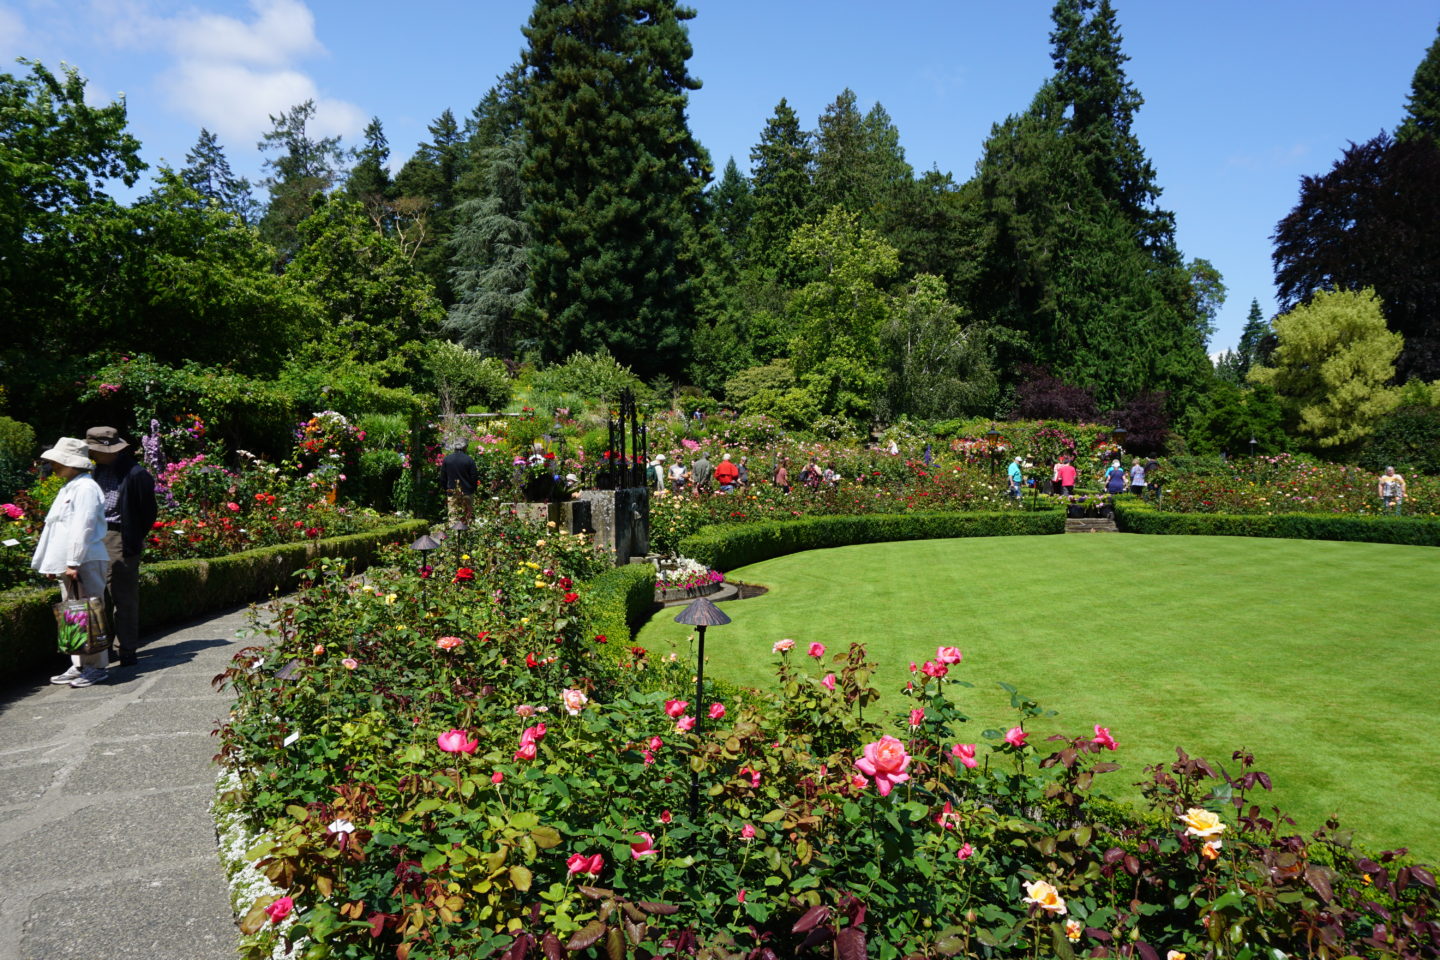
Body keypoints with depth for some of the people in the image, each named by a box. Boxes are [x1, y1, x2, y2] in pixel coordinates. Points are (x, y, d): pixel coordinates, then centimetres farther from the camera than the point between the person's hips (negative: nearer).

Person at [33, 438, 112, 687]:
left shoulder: (85, 488, -12)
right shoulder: (68, 489, 19)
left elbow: (82, 528, -19)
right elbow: (54, 527, 23)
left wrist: (73, 562, -21)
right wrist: (51, 563, 20)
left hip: (86, 564, -10)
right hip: (67, 565, 10)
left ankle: (97, 667, 0)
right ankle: (79, 666, 19)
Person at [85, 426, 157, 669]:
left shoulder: (136, 474, -11)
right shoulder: (98, 470, 11)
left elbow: (149, 512, -7)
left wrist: (133, 541, -5)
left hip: (121, 541, -7)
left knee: (124, 597, -1)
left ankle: (127, 649, 8)